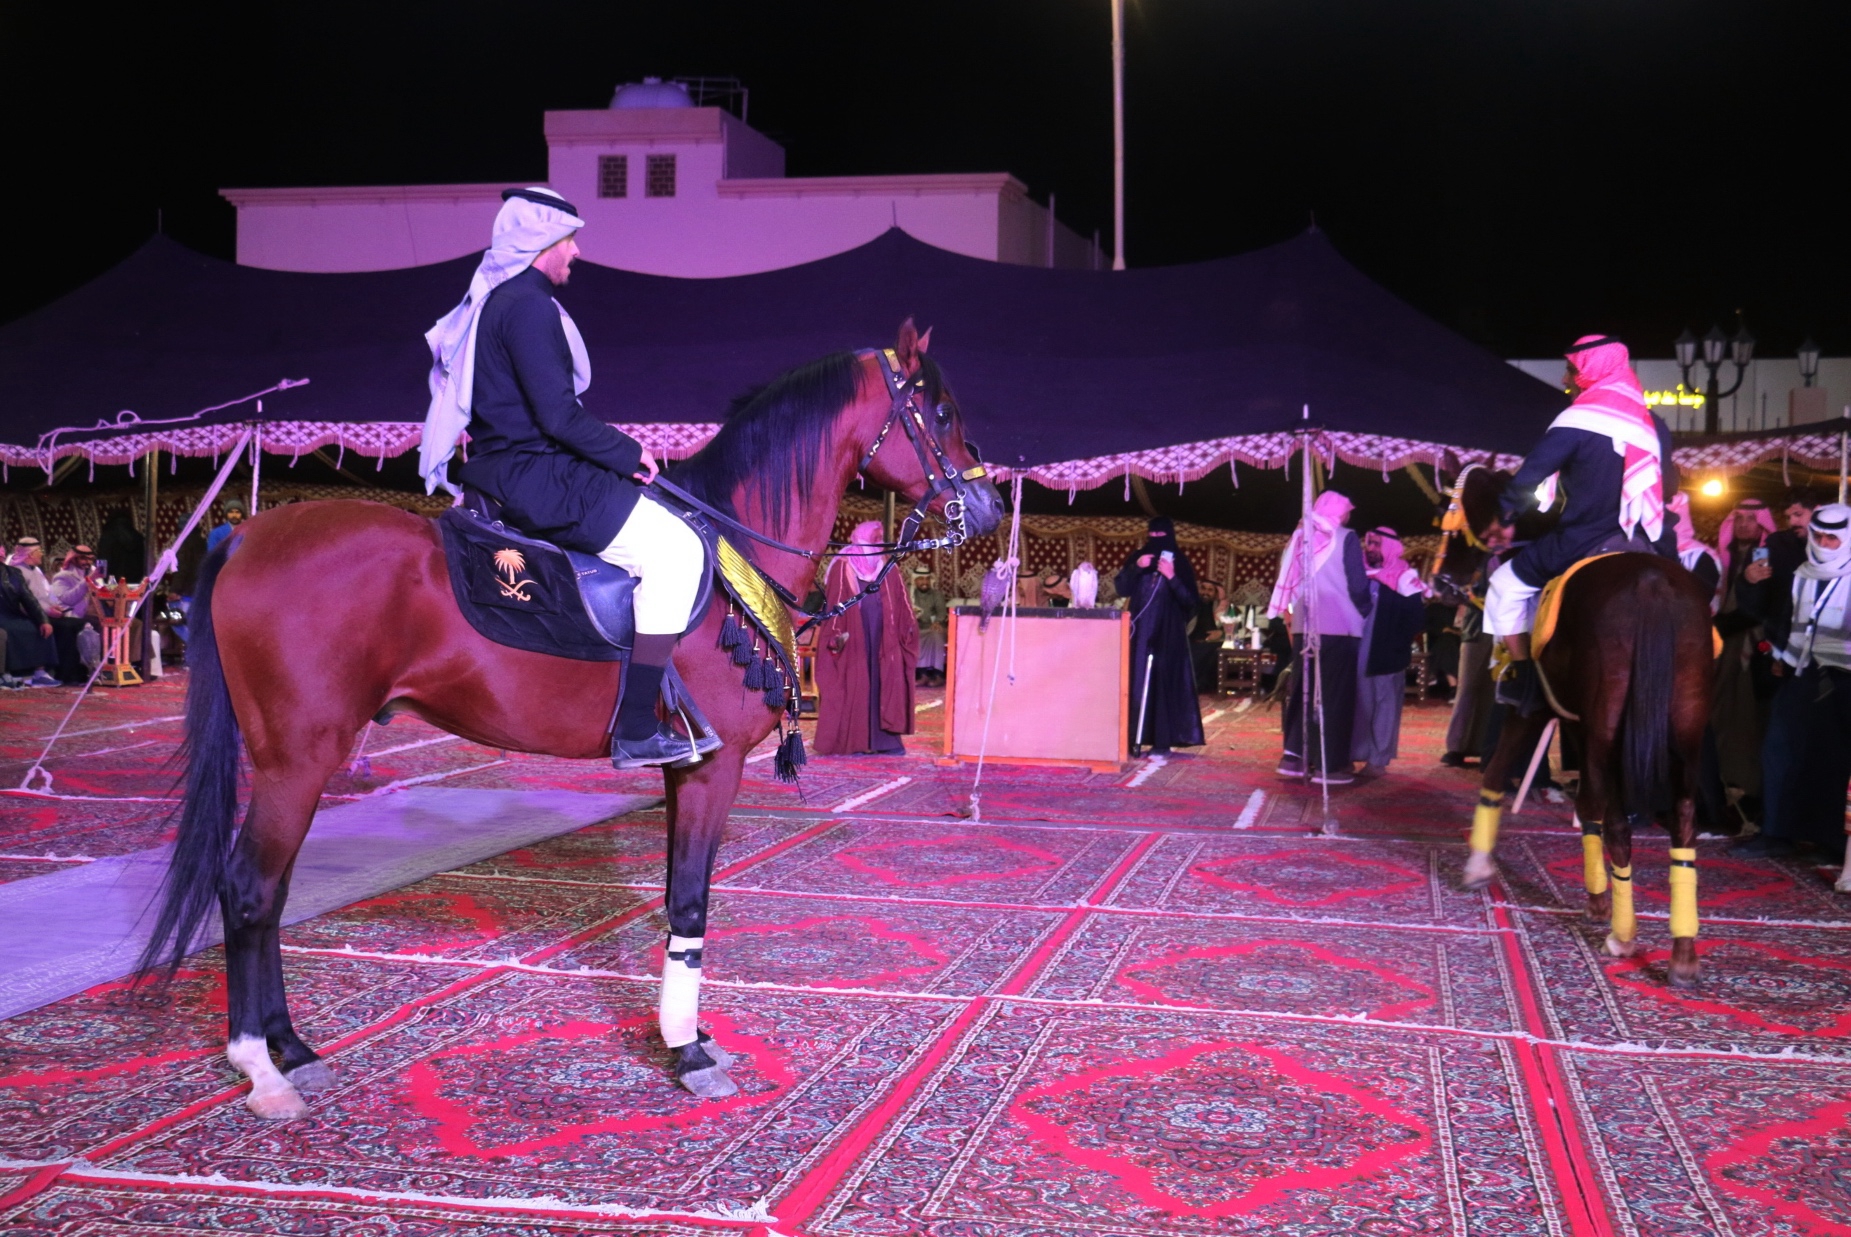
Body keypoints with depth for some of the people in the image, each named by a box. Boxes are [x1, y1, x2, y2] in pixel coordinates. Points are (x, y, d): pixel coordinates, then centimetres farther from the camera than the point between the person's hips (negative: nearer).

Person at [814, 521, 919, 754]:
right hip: (853, 638, -5)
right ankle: (850, 741, -1)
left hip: (881, 636, 5)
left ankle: (883, 738, 3)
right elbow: (834, 601, -6)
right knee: (853, 686, -4)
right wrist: (837, 633, -17)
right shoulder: (843, 567, 1)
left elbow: (900, 601, 11)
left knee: (883, 684, 1)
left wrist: (910, 625, -2)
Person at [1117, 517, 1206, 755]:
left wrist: (1172, 577, -19)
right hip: (1139, 630, 3)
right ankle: (1131, 735, 4)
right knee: (1135, 680, 0)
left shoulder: (1179, 562, 1)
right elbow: (1121, 589, 0)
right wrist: (1136, 568, -14)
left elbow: (1190, 600, -6)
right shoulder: (1137, 557, 9)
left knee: (1164, 681, -4)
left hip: (1168, 633, -3)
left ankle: (1163, 740, -4)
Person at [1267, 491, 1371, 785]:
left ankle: (1294, 756, 9)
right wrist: (1365, 612, 7)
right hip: (1338, 626, -6)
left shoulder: (1301, 537, 13)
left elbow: (1290, 581, 16)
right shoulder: (1345, 538, -5)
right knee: (1335, 693, -3)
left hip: (1304, 625, 6)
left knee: (1303, 689, 11)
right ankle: (1328, 764, -4)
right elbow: (1357, 585, -8)